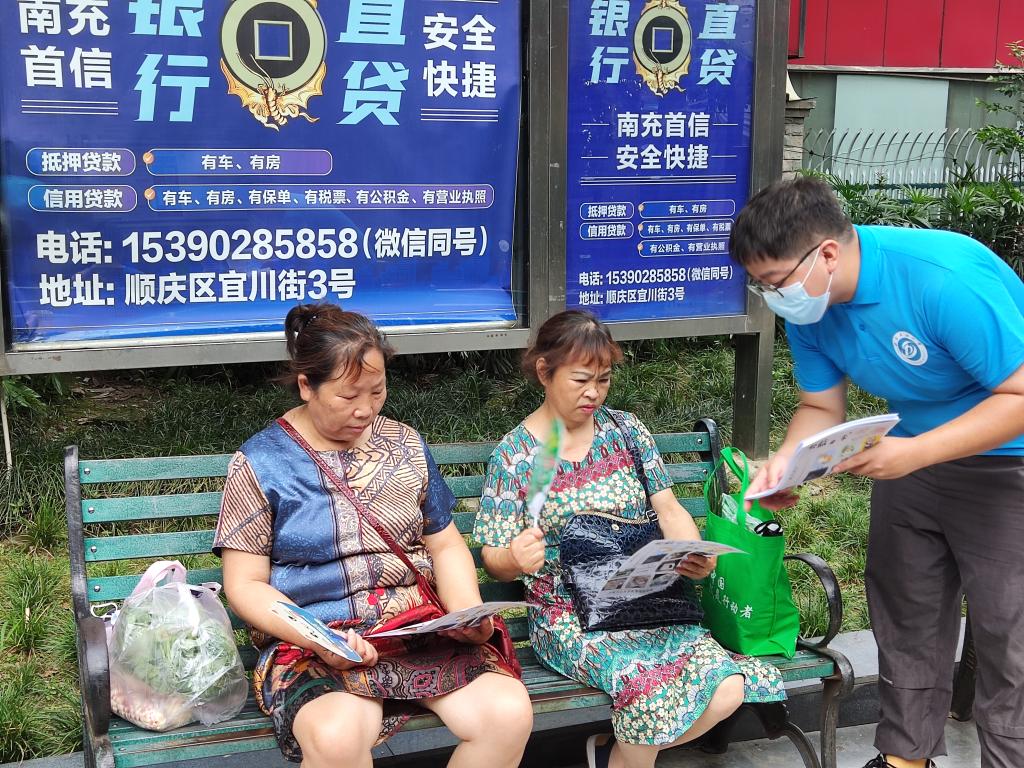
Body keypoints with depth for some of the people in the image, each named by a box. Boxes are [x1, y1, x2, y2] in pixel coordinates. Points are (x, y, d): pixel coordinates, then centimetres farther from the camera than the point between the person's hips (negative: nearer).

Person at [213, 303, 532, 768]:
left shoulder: (405, 444, 12)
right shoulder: (260, 463, 0)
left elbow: (445, 545, 16)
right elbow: (246, 585, -2)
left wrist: (467, 610, -4)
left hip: (424, 629, 4)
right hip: (315, 643, -4)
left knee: (509, 714, -22)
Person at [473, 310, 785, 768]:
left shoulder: (626, 429, 10)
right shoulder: (515, 453, -1)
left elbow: (669, 511, 8)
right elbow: (495, 560, -1)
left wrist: (696, 557, -13)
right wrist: (515, 559, -25)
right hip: (568, 614, -4)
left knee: (727, 692, -19)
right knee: (653, 684, -32)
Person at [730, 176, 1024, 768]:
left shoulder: (945, 279, -33)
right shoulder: (808, 309, -11)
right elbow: (821, 408, -1)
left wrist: (915, 452, -37)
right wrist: (786, 459, -21)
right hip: (914, 457, 7)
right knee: (904, 614, 15)